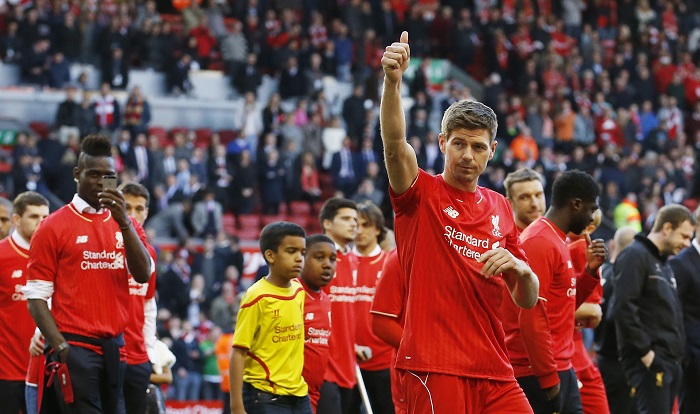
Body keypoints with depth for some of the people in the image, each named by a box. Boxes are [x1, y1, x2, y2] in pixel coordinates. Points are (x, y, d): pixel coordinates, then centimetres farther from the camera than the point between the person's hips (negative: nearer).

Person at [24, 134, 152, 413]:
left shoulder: (127, 225, 13)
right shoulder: (54, 227, 0)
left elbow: (143, 274, -2)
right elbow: (36, 297, -2)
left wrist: (123, 222, -12)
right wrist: (60, 346, -13)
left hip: (115, 347, 5)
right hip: (75, 346, -5)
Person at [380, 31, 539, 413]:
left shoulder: (499, 209, 16)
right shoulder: (421, 194, 2)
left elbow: (528, 299, 19)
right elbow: (395, 144, -19)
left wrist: (520, 268, -4)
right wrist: (393, 80, -34)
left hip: (494, 372, 5)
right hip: (434, 368, -5)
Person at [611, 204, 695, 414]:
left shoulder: (664, 264, 21)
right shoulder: (635, 256, -9)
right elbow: (623, 308, -19)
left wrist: (676, 354, 14)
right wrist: (645, 351, -18)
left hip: (670, 362, 9)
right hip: (649, 361, -9)